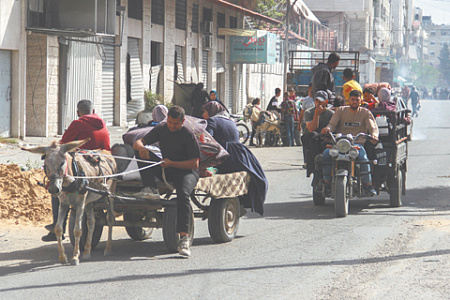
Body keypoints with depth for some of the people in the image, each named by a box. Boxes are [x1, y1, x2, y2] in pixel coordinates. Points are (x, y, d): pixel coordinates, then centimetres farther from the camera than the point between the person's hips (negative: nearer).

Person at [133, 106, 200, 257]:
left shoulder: (189, 135, -10)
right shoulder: (161, 129, 5)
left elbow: (195, 163, -13)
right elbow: (137, 143, 3)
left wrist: (172, 163, -24)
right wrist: (141, 148, -23)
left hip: (186, 170, -5)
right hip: (165, 168, 5)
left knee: (183, 193, -37)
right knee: (143, 151, -14)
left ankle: (184, 238, -42)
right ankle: (150, 188, -21)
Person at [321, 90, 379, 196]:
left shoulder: (365, 112, 11)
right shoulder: (341, 111, 16)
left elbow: (373, 127, -2)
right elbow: (332, 124, 5)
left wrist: (374, 135, -27)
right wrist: (327, 129, -20)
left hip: (357, 143, -2)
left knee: (362, 156, -35)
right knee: (326, 153, -26)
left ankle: (368, 184, -28)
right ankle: (326, 182, -18)